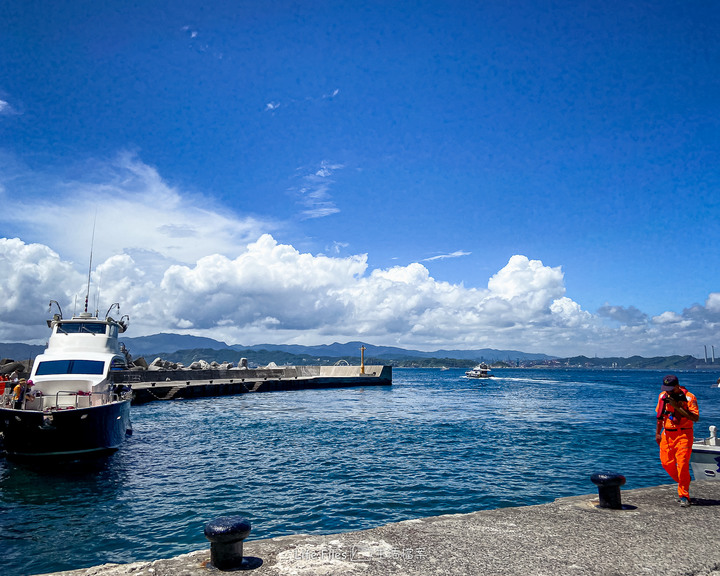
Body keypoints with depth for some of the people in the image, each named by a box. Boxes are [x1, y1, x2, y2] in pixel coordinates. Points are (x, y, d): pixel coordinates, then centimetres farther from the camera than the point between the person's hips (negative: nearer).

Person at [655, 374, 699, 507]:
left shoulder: (689, 397, -12)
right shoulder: (663, 396, 5)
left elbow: (695, 418, -21)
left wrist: (677, 407, -26)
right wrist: (658, 433, 16)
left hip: (684, 434, -5)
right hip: (667, 434, 5)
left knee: (682, 464, -11)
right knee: (666, 462, 4)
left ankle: (684, 496, 0)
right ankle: (684, 482, 32)